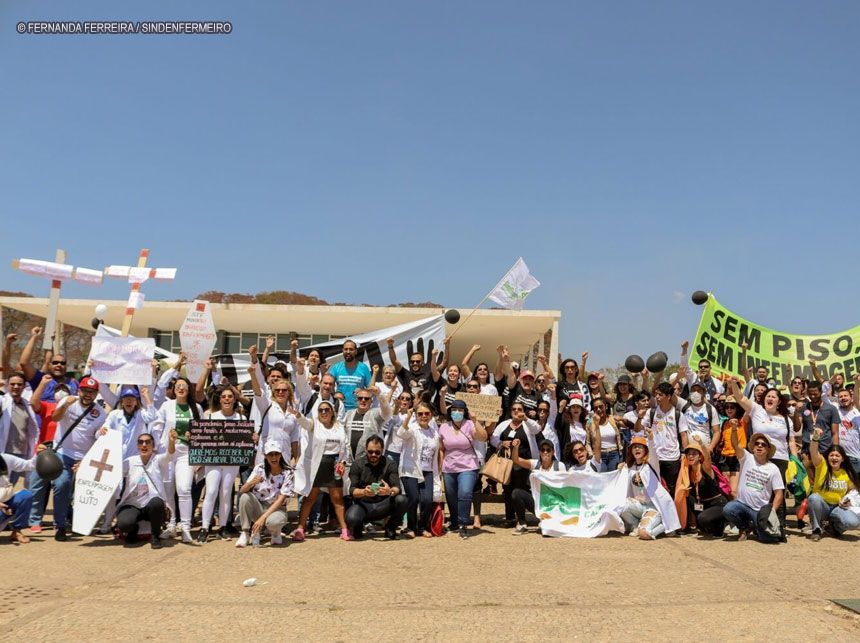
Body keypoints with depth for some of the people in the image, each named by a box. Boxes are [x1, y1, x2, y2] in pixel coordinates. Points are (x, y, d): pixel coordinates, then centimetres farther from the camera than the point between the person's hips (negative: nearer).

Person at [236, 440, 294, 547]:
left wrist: (263, 517, -26)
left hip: (276, 509, -3)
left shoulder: (288, 473, -11)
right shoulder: (259, 468, -5)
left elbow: (281, 500, -17)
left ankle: (275, 532, -1)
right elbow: (242, 491, -13)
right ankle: (245, 533, -13)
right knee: (245, 497, -28)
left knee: (273, 521, -38)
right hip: (258, 507, 3)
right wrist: (251, 483, -36)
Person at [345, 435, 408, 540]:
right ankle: (358, 528, 7)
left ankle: (390, 529, 0)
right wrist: (363, 492, -34)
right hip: (363, 504, -1)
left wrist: (390, 491, -37)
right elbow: (353, 491, -10)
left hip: (383, 505, 1)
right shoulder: (357, 464, -2)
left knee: (402, 500, -29)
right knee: (351, 518, -34)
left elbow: (397, 488, -12)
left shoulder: (390, 465, -1)